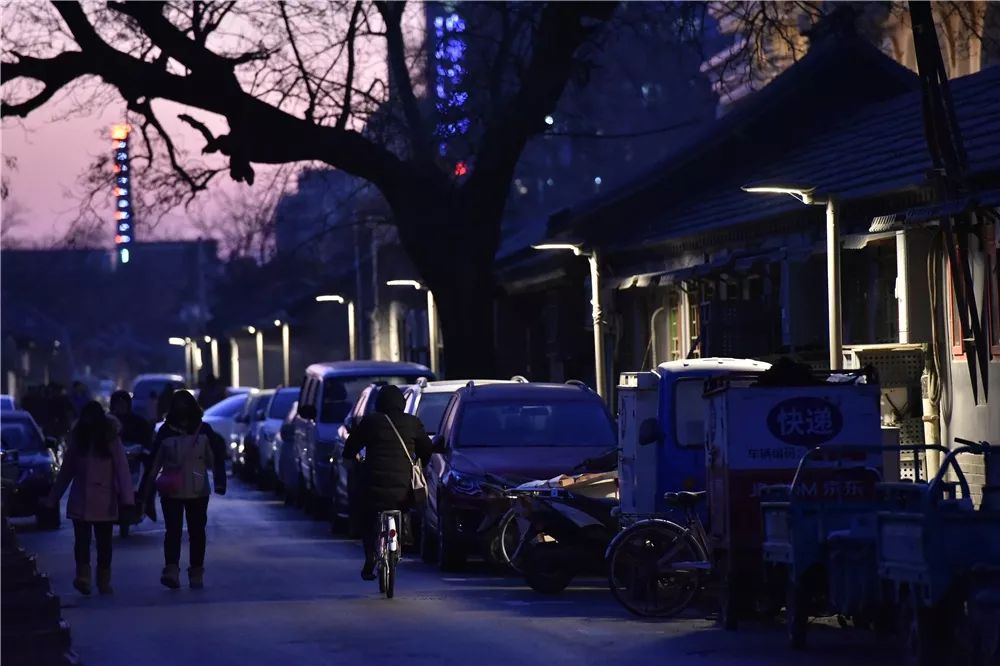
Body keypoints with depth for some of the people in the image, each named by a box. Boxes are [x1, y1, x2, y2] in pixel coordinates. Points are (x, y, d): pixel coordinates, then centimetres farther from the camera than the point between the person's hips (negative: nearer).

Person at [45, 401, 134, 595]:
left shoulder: (112, 441, -2)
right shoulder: (78, 440, 7)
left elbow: (122, 469, -9)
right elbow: (66, 470, 12)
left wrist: (127, 498, -20)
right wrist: (52, 498, 11)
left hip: (105, 502, -1)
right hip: (80, 501, 1)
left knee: (104, 542, 6)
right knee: (82, 539, -12)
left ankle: (104, 581, 15)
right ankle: (83, 576, -20)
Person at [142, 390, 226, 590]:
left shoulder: (204, 431, 4)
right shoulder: (166, 432, 3)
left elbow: (215, 457, 2)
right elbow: (154, 462, 4)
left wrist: (219, 482, -12)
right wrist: (146, 490, 2)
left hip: (198, 491, 1)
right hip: (171, 491, -1)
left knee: (197, 532, 7)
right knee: (173, 530, -11)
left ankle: (196, 573, 16)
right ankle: (171, 570, -20)